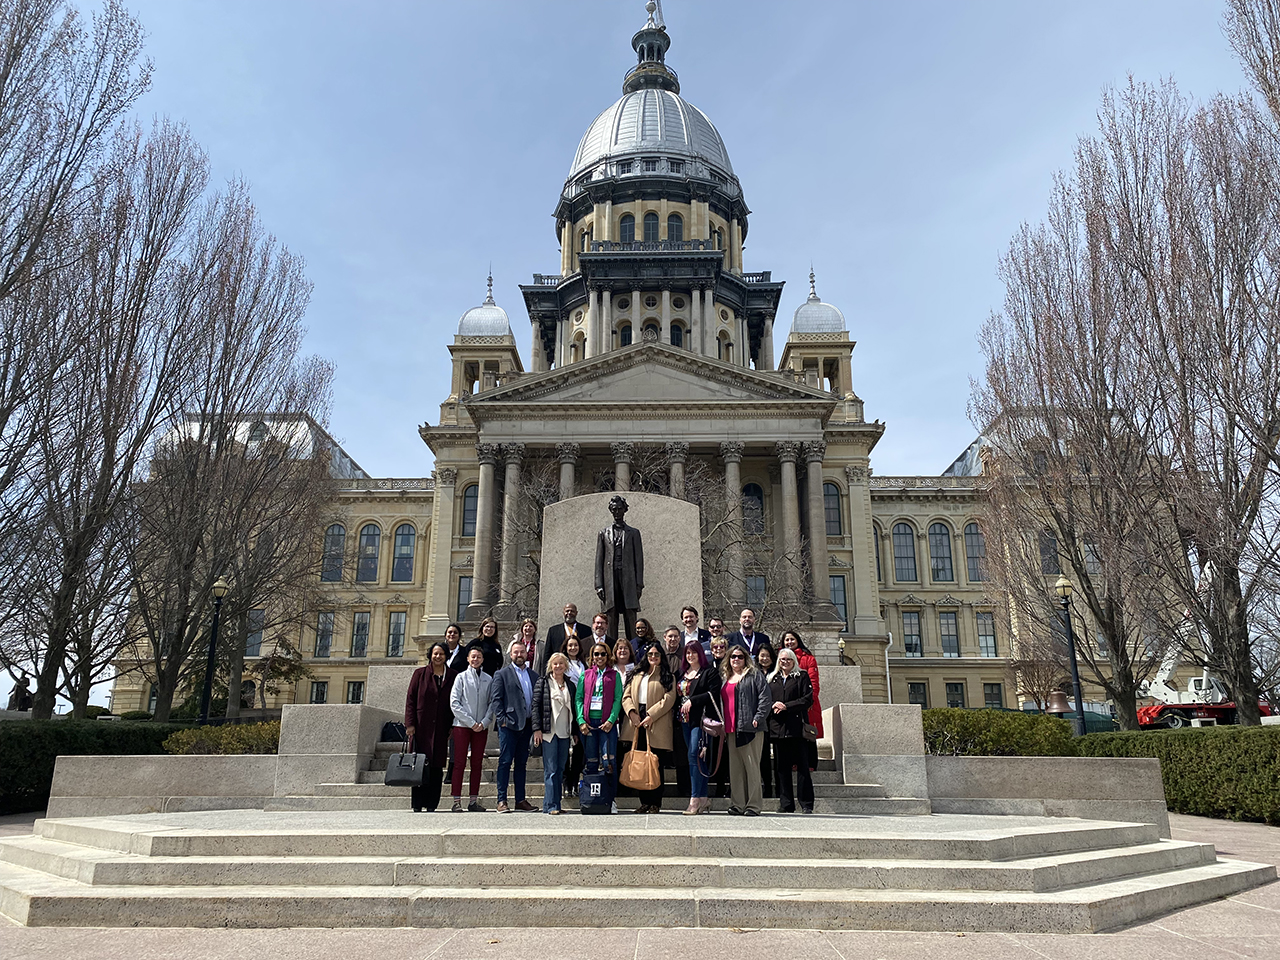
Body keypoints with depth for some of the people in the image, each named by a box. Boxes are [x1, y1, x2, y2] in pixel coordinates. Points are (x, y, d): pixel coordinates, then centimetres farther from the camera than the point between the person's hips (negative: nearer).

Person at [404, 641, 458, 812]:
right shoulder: (420, 674, 5)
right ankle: (417, 805, 6)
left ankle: (431, 805, 9)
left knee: (437, 766, 2)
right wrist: (410, 724, -6)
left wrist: (453, 726, 2)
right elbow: (410, 699, 2)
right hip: (421, 727, -1)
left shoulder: (453, 676, 8)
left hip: (441, 729, 1)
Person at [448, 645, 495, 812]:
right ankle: (457, 801, 1)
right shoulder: (461, 677, 2)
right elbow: (454, 703, -3)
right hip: (462, 725, -2)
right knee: (459, 763, -3)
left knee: (477, 764, 5)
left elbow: (492, 703, 8)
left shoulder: (488, 679, 8)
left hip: (481, 727, 2)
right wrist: (471, 722, -8)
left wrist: (484, 722, -6)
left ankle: (474, 800, 11)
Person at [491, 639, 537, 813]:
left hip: (527, 725, 5)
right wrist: (502, 719, -12)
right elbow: (496, 699, -3)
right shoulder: (502, 674, 3)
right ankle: (501, 801, 0)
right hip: (509, 725, -5)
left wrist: (536, 723, 6)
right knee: (505, 762, -4)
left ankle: (520, 800, 16)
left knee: (522, 763, 10)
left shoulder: (533, 675, 16)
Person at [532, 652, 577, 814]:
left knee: (560, 769, 7)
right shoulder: (543, 682, 2)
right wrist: (537, 728, -10)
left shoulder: (570, 685, 14)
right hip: (548, 732, -4)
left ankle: (556, 803, 13)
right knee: (551, 769, -7)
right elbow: (536, 705, -2)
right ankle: (551, 805, -5)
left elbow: (573, 708, 16)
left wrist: (575, 731, 13)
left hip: (565, 733, 4)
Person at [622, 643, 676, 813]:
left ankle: (655, 803, 4)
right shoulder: (638, 675, 19)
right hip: (637, 723, 4)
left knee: (656, 764, -3)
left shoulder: (667, 676, 6)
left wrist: (651, 715, -14)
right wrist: (631, 712, -7)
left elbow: (669, 699, -6)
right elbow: (627, 696, 12)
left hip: (657, 725, -4)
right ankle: (644, 802, 11)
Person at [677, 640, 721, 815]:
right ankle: (704, 798, 13)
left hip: (700, 719, -7)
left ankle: (695, 799, -12)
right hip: (685, 720, 7)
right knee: (698, 758, 8)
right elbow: (678, 694, 26)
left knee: (694, 755, -14)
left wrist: (692, 701, -15)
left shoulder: (710, 672, -3)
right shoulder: (682, 673, 18)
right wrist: (680, 708, 10)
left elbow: (713, 694, -13)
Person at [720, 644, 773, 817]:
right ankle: (738, 804, 14)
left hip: (749, 728, -6)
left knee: (751, 766, -5)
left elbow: (765, 698, -6)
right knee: (735, 767, 8)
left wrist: (758, 718, -14)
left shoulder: (754, 675, 2)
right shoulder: (724, 678, 20)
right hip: (730, 729, 6)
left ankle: (754, 805, 0)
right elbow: (720, 702, 25)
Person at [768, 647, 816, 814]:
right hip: (777, 726, 3)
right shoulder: (772, 679, 17)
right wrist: (773, 706, -7)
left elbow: (808, 699, -3)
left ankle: (806, 804, 2)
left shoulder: (802, 676, 7)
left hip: (796, 726, -3)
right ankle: (786, 804, 11)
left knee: (802, 766, -3)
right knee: (782, 767, 5)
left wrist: (787, 706, -11)